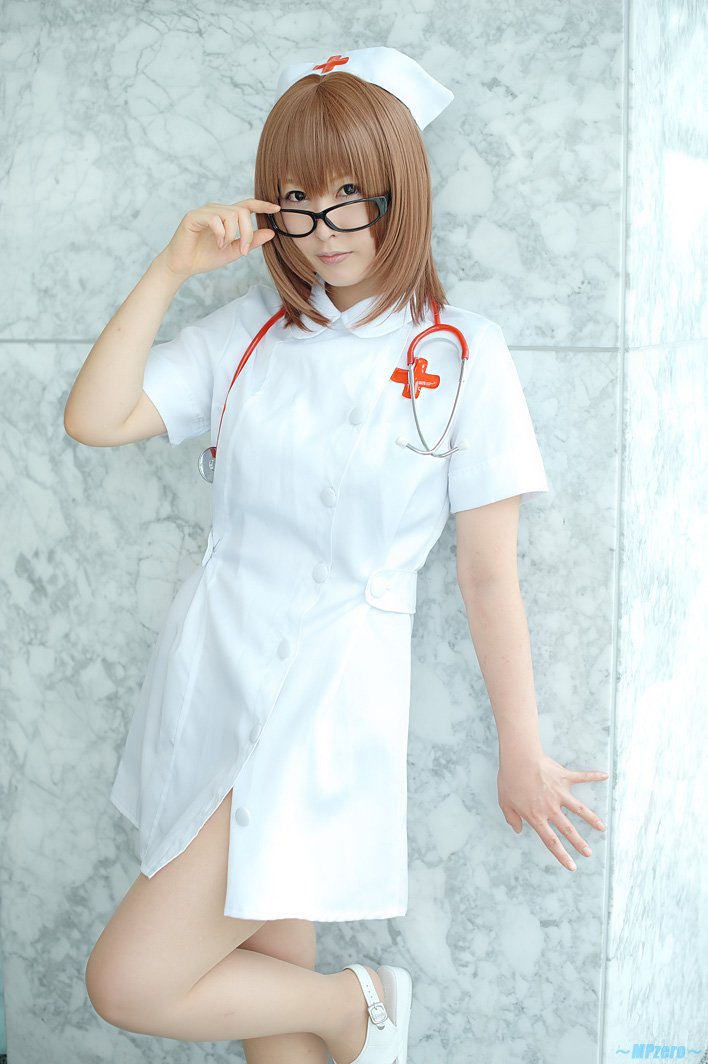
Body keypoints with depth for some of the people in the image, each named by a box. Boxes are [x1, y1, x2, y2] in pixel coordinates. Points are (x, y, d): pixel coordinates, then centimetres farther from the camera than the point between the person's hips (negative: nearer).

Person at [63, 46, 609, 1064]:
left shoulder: (461, 354, -7)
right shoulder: (249, 330, 4)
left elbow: (488, 573, -5)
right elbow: (94, 418, -4)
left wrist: (522, 751, -1)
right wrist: (171, 270, -9)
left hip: (332, 684, -5)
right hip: (214, 667, 5)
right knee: (265, 963, 16)